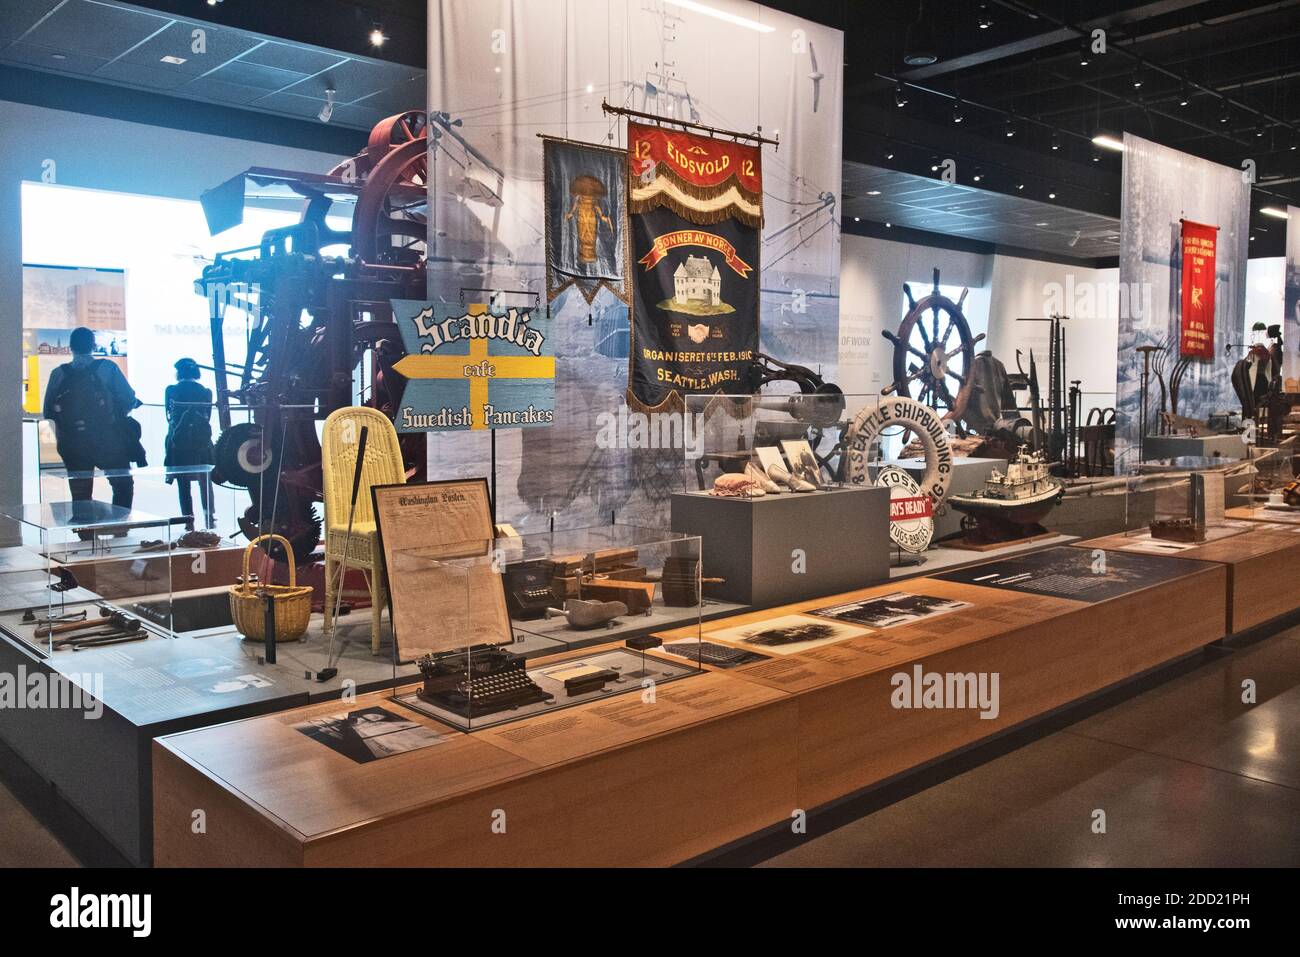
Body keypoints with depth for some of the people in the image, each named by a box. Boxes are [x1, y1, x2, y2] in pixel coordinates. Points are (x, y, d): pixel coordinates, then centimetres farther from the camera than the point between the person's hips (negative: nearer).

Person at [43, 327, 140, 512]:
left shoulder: (58, 374, 1)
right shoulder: (107, 368, -6)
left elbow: (49, 413, 3)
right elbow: (129, 401, -7)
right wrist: (118, 413, 14)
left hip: (73, 446, 2)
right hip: (109, 444, -2)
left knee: (80, 498, 9)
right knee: (123, 486, 14)